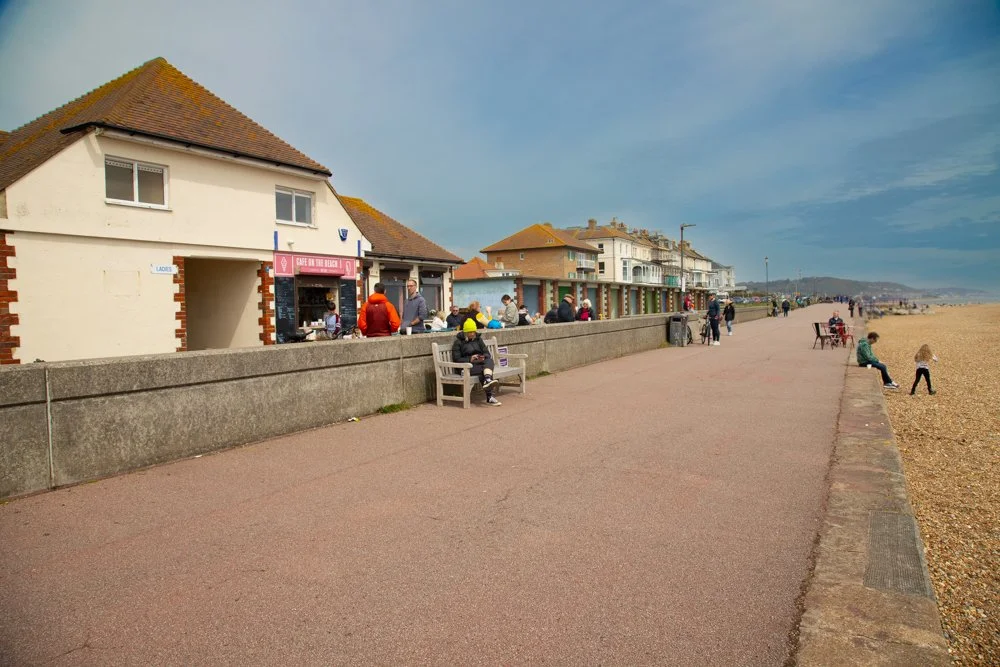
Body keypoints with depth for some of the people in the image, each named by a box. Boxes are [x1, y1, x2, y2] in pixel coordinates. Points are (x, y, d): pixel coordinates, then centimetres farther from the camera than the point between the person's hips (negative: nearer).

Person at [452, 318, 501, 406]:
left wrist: (483, 357, -11)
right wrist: (470, 359, -18)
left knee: (489, 360, -32)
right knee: (486, 370, -32)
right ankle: (490, 397, -41)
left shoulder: (478, 339, 17)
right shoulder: (458, 342, 2)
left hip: (480, 363, 4)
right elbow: (456, 359, -5)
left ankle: (487, 381, -57)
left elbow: (487, 353, 14)